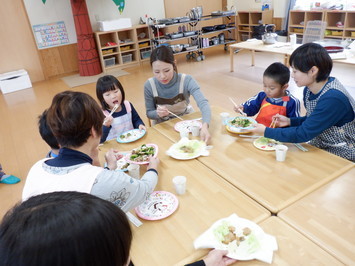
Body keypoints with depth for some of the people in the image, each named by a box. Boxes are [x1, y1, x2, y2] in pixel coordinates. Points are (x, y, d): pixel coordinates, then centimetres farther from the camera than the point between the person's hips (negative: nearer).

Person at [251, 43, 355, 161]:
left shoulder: (333, 99, -29)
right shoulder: (309, 89, -4)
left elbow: (303, 134, -27)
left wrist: (267, 131, -20)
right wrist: (290, 121, -6)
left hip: (341, 156, -7)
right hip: (319, 147, 7)